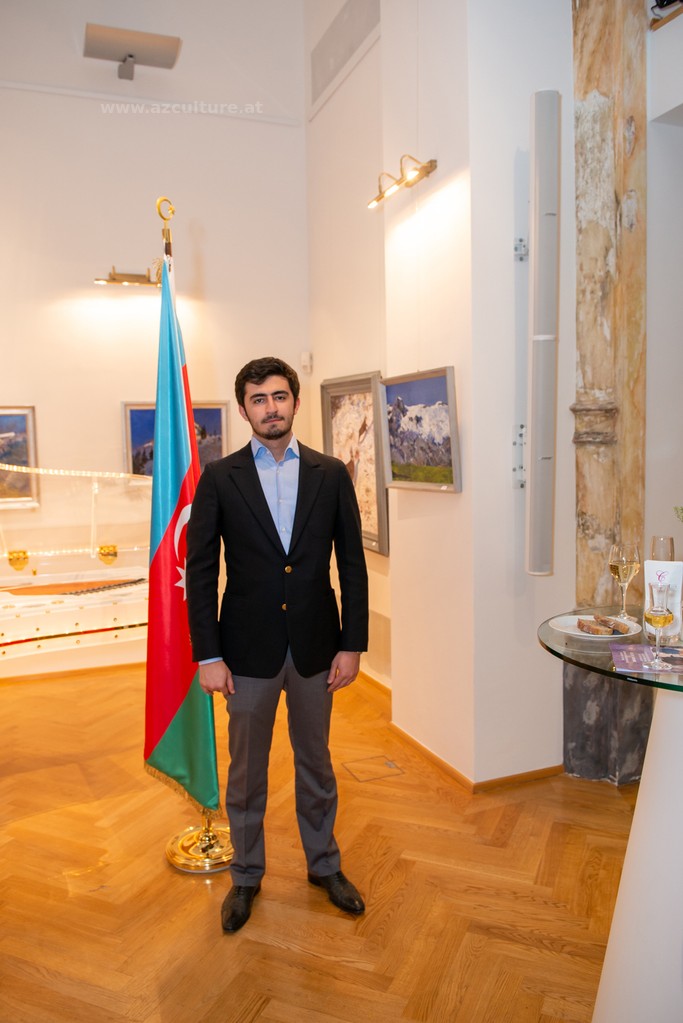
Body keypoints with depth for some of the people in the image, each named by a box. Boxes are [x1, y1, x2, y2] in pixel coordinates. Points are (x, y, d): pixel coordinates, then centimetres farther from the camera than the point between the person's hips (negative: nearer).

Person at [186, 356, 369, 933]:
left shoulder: (331, 474, -1)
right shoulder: (219, 478, -4)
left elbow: (352, 563, 0)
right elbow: (201, 570, -5)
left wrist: (352, 645, -3)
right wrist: (209, 656, -8)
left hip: (316, 646, 1)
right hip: (249, 649, -1)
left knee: (316, 763, 18)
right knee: (246, 771, 15)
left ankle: (325, 864, 40)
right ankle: (246, 875, 37)